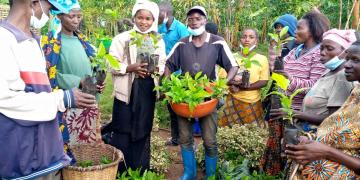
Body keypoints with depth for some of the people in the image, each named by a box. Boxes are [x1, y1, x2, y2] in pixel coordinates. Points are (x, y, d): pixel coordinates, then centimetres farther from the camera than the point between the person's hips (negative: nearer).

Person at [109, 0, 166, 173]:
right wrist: (132, 68, -21)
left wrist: (155, 68, -11)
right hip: (128, 90, -4)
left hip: (148, 90, 4)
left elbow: (163, 65, 11)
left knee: (143, 131, 12)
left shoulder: (158, 41, 10)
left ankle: (140, 170, 25)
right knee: (123, 132, 0)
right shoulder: (123, 38, -4)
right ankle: (119, 171, 15)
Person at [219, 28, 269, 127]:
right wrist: (233, 82, -20)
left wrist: (242, 87, -17)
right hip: (233, 100, 0)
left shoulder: (262, 59, 1)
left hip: (253, 103, 0)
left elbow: (264, 81, -6)